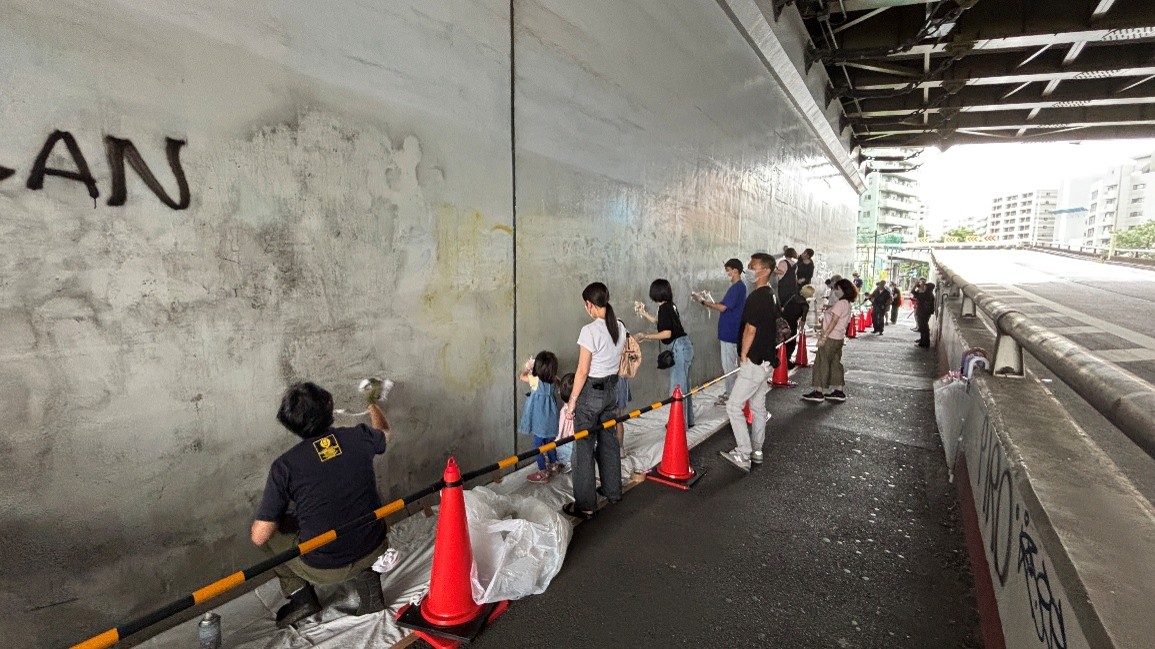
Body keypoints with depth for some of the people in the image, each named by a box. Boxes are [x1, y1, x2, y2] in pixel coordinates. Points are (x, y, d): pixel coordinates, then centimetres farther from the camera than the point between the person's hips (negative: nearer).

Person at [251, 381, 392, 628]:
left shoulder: (284, 466, -14)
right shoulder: (359, 437, -8)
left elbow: (259, 535, -10)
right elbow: (385, 432, 18)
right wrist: (372, 401, 36)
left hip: (324, 569, -2)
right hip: (373, 551, 3)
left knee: (261, 531, 20)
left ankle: (301, 596, 17)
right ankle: (369, 586, 22)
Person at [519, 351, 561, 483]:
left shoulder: (535, 380, -18)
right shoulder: (551, 380, -4)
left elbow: (521, 376, -2)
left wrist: (527, 368, 16)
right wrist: (532, 370, 20)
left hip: (539, 419, -6)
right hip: (550, 417, 6)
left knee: (538, 444, 4)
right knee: (549, 442, 21)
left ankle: (543, 473, 9)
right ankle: (553, 465, 35)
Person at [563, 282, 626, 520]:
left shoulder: (590, 331, -21)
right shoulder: (619, 328, 2)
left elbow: (582, 371, -19)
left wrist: (572, 400, -10)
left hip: (590, 391, -7)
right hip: (612, 389, 8)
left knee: (584, 447, 3)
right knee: (609, 441, 20)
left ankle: (585, 505, 10)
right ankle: (612, 491, 34)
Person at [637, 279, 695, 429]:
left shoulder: (664, 308, -14)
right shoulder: (670, 306, 12)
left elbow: (667, 333, -19)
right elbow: (661, 323, 28)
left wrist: (645, 336, -14)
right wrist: (645, 314, 36)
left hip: (679, 348, -10)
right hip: (684, 346, 10)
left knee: (677, 387, -3)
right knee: (684, 386, 17)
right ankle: (687, 420, 27)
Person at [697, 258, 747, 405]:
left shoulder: (738, 287, -18)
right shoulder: (737, 286, 13)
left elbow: (722, 307, -21)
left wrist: (704, 302, -13)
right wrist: (708, 302, 8)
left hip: (730, 333, -10)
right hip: (729, 332, 10)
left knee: (729, 365, -2)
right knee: (731, 364, 17)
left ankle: (731, 396, 7)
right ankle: (731, 392, 27)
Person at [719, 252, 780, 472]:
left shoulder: (756, 297, -19)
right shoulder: (770, 296, 12)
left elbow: (750, 330, -20)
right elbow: (778, 314, 25)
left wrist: (743, 356, -9)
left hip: (754, 361, -10)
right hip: (765, 360, 10)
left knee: (733, 406, -6)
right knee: (758, 406, 16)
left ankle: (743, 454, -2)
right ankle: (756, 451, 25)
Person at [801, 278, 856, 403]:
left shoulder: (841, 303, -15)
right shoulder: (847, 304, 14)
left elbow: (834, 321, -20)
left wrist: (824, 336, -21)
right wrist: (824, 330, 18)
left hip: (831, 338, -9)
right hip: (839, 338, 9)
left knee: (822, 363, -4)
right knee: (835, 363, 13)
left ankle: (819, 392, -2)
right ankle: (839, 392, 16)